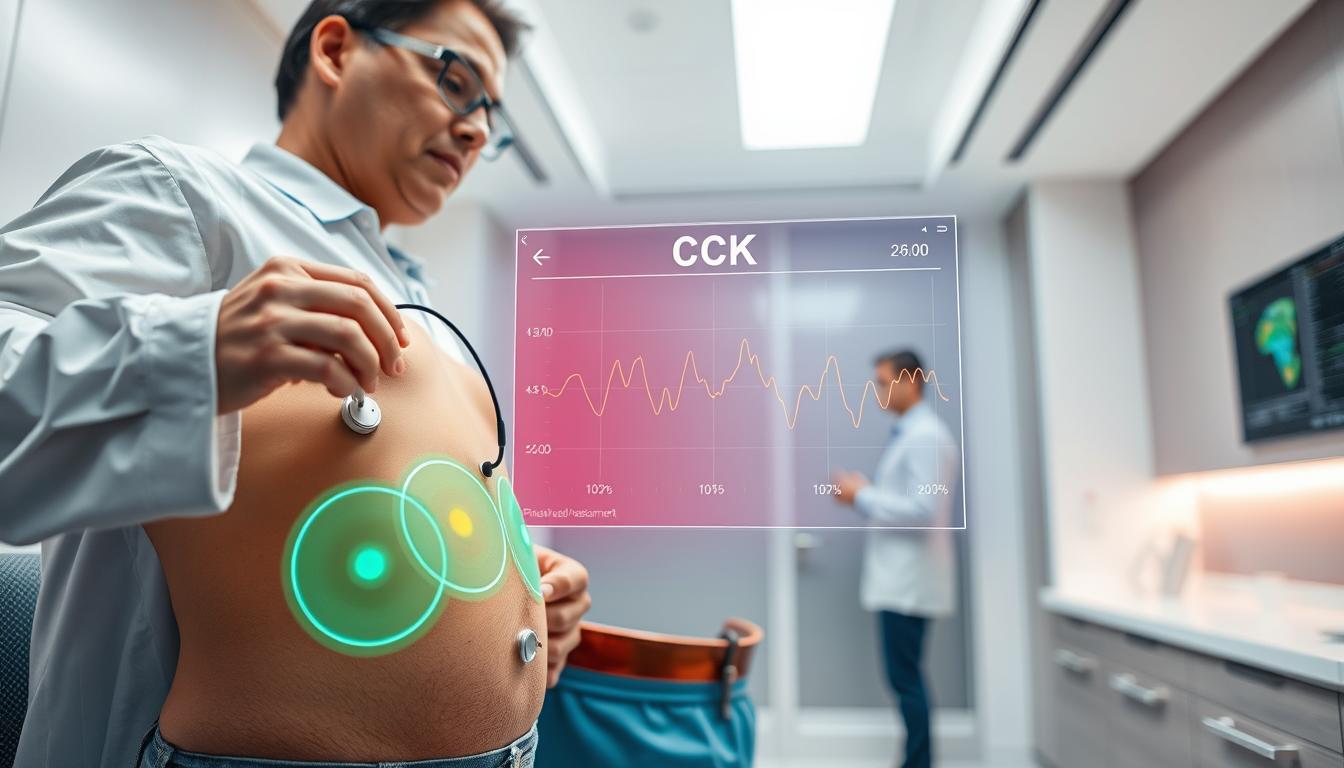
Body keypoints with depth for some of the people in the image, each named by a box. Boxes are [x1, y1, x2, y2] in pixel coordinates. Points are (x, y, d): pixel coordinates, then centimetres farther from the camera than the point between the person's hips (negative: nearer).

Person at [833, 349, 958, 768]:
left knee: (905, 678, -3)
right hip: (899, 578, 10)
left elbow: (923, 511, -23)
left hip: (909, 582, -10)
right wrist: (863, 494, 6)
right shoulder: (909, 434, 14)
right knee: (907, 677, 15)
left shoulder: (926, 437, -16)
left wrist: (862, 495, -16)